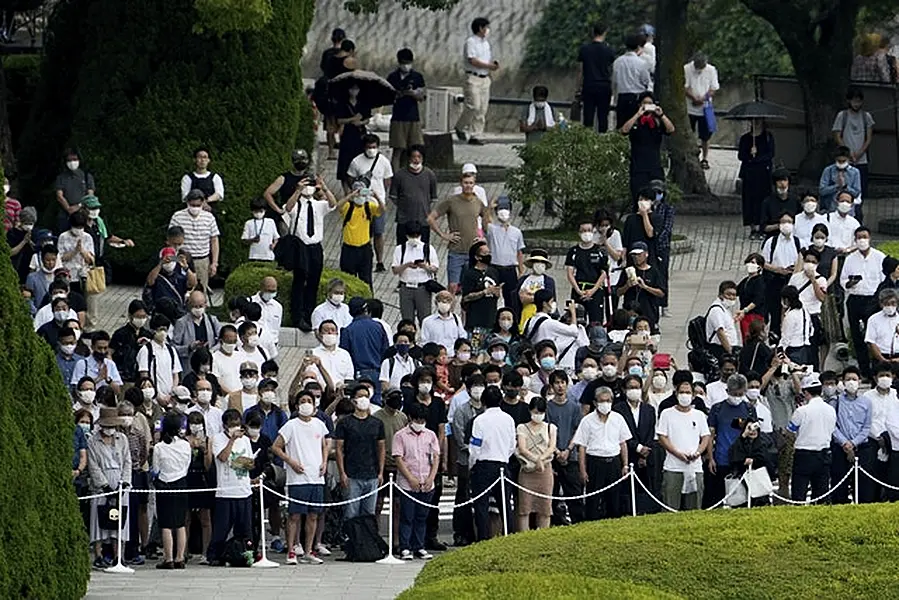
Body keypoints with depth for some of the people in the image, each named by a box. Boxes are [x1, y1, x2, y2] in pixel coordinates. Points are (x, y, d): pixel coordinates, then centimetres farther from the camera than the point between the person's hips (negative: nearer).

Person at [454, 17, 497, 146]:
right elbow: (472, 60, -16)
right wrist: (488, 66, -16)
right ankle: (460, 127, 5)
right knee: (474, 106, -15)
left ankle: (475, 135, 4)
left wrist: (494, 65, 0)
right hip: (473, 78, -8)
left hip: (485, 78, 8)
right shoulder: (471, 42, -6)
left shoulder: (486, 43, 20)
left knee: (483, 109, 2)